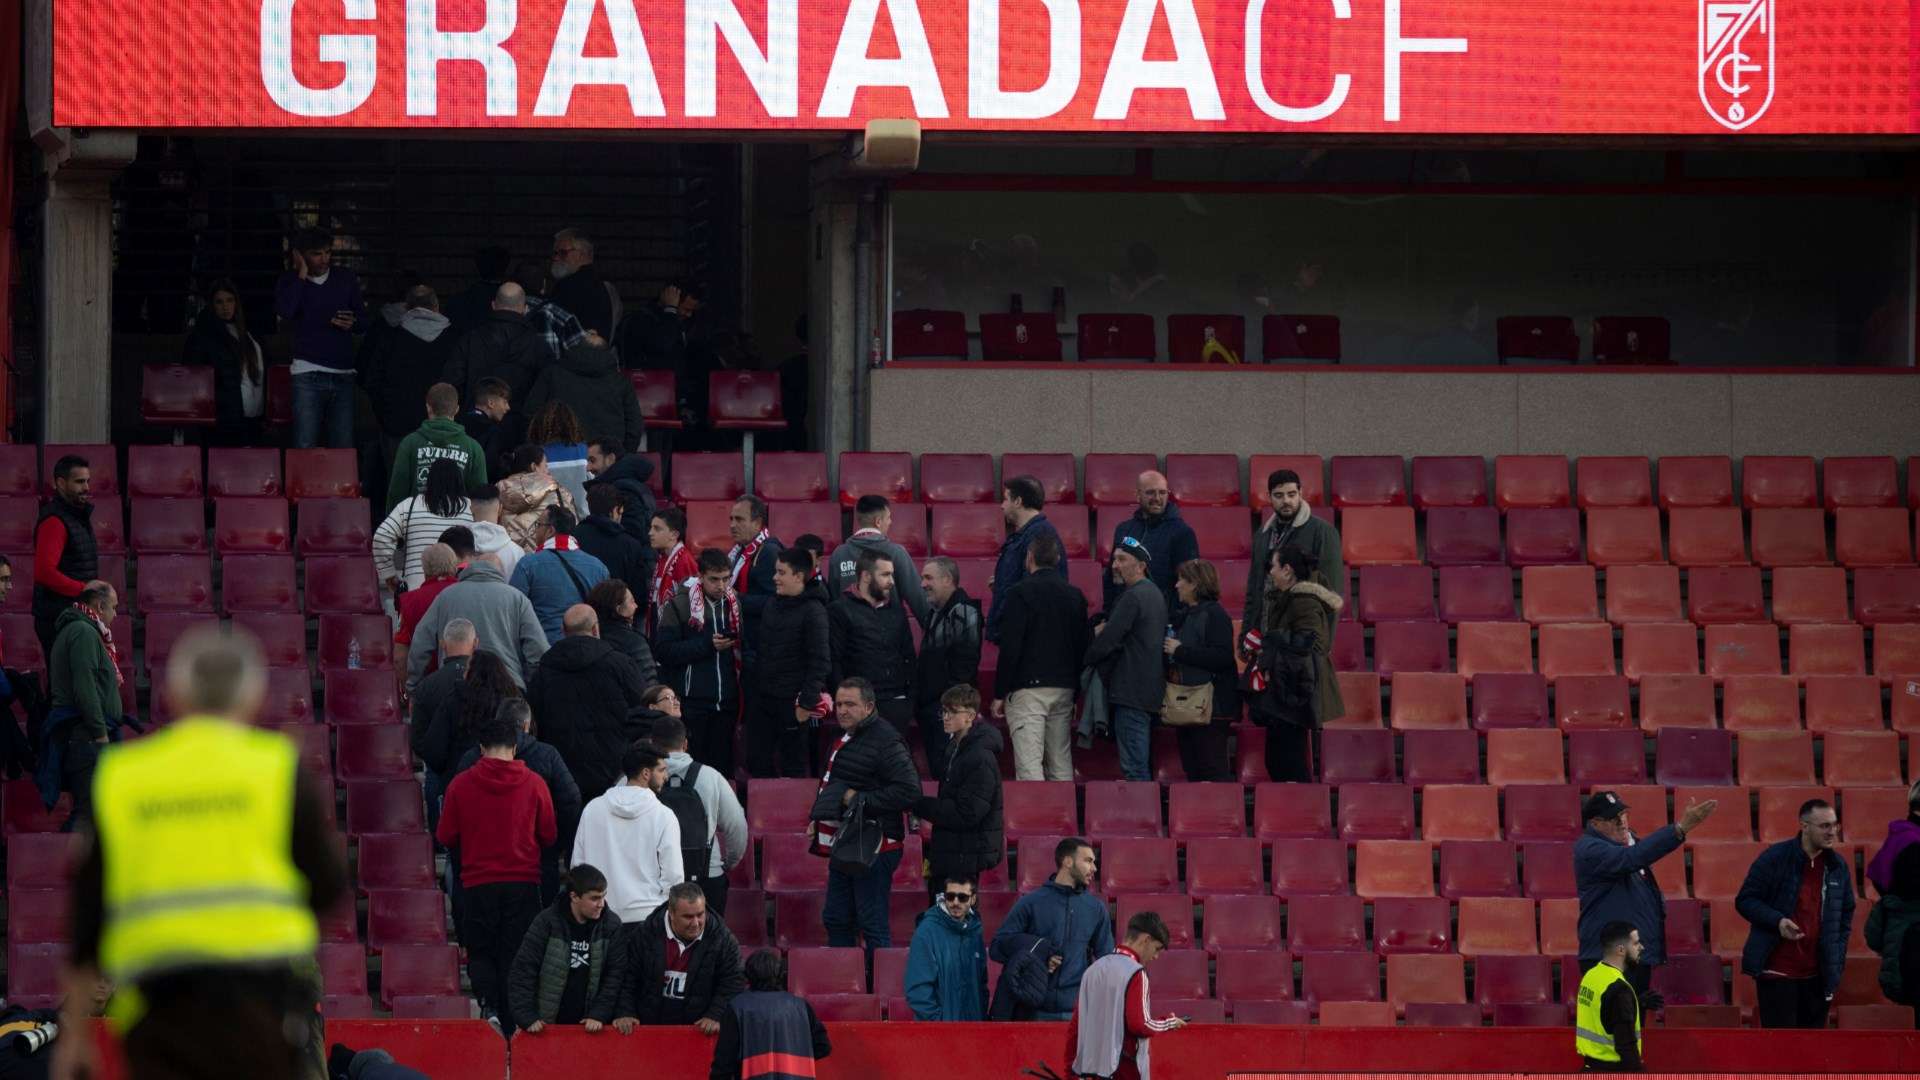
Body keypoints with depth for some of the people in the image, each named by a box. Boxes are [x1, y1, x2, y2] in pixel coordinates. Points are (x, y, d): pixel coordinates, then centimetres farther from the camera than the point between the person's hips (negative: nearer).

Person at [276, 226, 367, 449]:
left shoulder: (346, 279, 10)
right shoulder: (289, 282, 3)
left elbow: (364, 320, 15)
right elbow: (285, 312, -17)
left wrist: (352, 322, -9)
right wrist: (301, 274, -10)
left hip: (343, 374, 3)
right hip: (308, 374, -3)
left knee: (343, 448, 0)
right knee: (305, 449, -10)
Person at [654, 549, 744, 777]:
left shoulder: (738, 604, 7)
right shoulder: (681, 605, -3)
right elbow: (664, 649, -10)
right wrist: (706, 645, -16)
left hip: (726, 703, 3)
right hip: (691, 702, -3)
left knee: (722, 765, 5)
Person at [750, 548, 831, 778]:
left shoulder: (813, 611, -11)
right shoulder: (774, 606, 12)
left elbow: (820, 662, -14)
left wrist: (807, 703, -17)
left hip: (791, 702, -7)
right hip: (762, 698, 7)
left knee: (792, 765, 1)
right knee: (757, 762, 7)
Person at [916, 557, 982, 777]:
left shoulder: (963, 613, -11)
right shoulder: (934, 612, 19)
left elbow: (966, 661, -17)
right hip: (929, 707, 10)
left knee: (945, 769, -14)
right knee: (936, 769, 9)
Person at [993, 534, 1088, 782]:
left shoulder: (1021, 593, -8)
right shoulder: (1075, 595, 10)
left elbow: (1010, 647, -11)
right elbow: (1084, 647, 14)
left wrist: (1000, 694, -6)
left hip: (1028, 689, -6)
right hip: (1064, 688, 6)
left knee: (1028, 764, -12)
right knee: (1061, 764, 11)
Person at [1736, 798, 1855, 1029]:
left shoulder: (1839, 866, 8)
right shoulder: (1775, 858, -7)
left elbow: (1846, 914, 18)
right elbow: (1745, 900, -4)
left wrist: (1837, 962, 9)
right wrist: (1777, 921, -21)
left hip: (1817, 975, 5)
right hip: (1777, 972, -5)